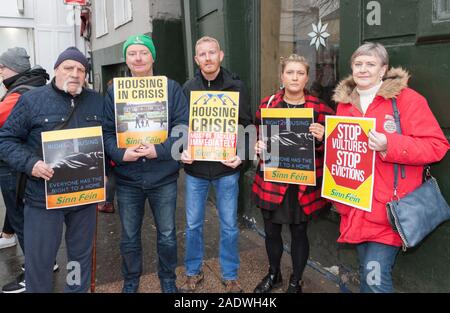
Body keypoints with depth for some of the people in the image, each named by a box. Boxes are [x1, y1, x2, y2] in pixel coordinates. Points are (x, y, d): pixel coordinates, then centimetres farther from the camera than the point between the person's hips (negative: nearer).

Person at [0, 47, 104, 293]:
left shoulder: (97, 101, 6)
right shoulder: (32, 100, -4)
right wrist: (30, 164, -18)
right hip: (43, 197, -3)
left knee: (82, 255, 17)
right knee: (39, 260, 8)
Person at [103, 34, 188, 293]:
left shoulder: (171, 88, -2)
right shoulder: (115, 92, 2)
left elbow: (183, 127, -7)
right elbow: (107, 131, 1)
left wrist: (160, 150, -20)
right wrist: (120, 153, -17)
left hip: (164, 177, -1)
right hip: (127, 177, 2)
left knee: (167, 235, 13)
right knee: (130, 237, 16)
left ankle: (168, 279, 37)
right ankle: (131, 280, 40)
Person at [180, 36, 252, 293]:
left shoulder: (236, 86, 0)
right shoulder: (188, 88, 4)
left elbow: (246, 125, 1)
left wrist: (241, 155, -14)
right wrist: (182, 151, -10)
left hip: (227, 168, -1)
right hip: (195, 167, 2)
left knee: (229, 225, 9)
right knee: (193, 224, 12)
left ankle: (231, 276, 28)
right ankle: (194, 272, 31)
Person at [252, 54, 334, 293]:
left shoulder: (319, 108, -3)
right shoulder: (267, 104, 2)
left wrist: (321, 139, -21)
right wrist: (257, 146, -9)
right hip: (271, 180, 2)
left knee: (299, 232, 11)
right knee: (271, 230, 15)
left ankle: (295, 282, 34)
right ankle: (273, 274, 41)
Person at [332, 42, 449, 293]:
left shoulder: (407, 98, -8)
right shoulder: (344, 102, 9)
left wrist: (389, 145, -25)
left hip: (388, 209, -5)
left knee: (376, 277, -8)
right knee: (366, 271, 19)